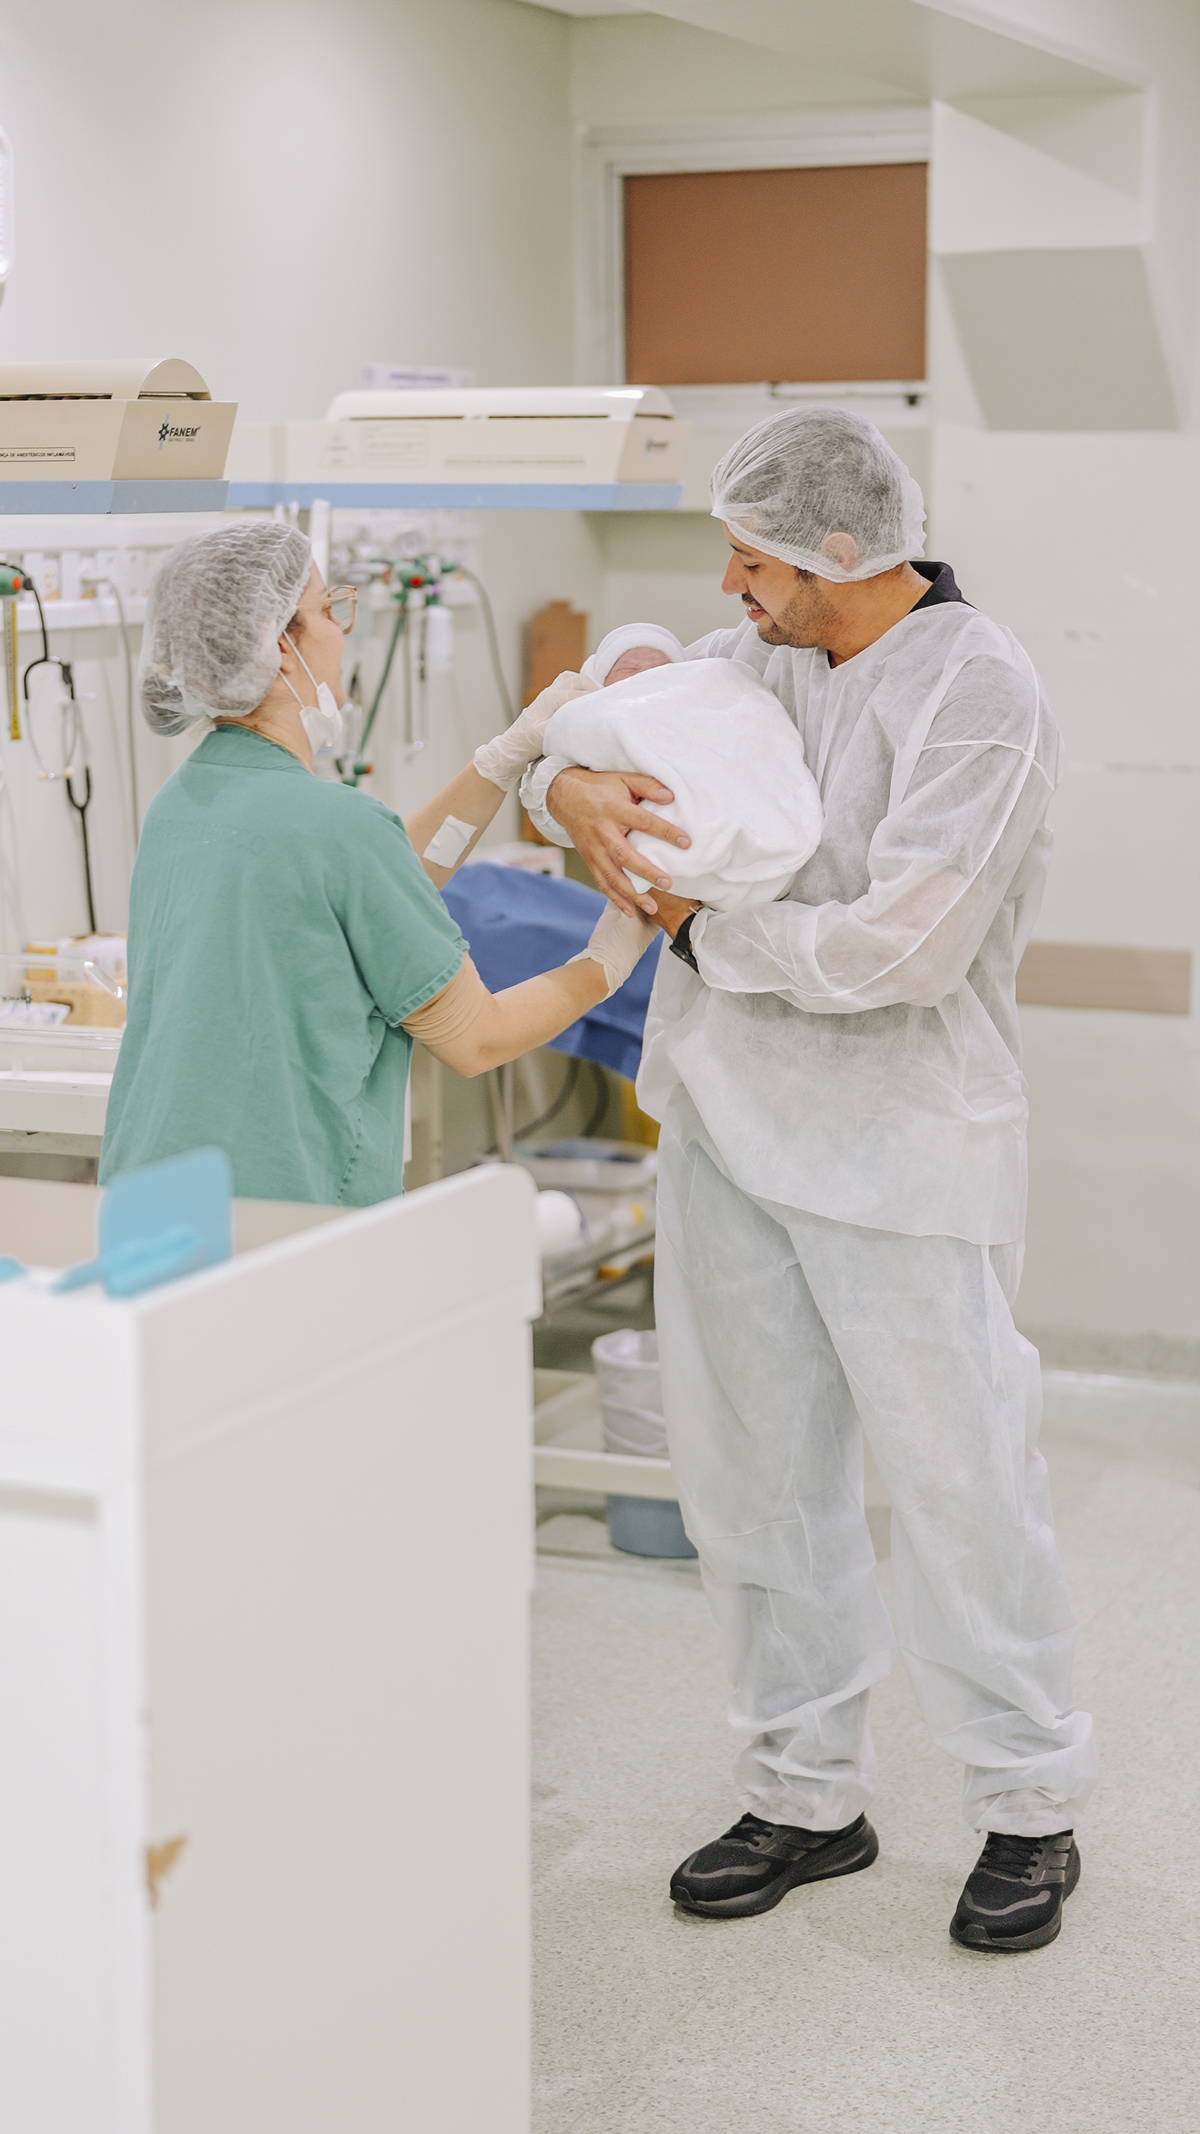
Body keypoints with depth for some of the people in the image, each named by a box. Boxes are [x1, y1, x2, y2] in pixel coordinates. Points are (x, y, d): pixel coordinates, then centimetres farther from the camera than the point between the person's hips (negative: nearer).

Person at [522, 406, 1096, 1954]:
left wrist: (700, 930, -11)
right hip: (729, 1125, 7)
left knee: (957, 1476, 0)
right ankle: (809, 1794, 25)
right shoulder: (756, 659, 8)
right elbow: (575, 721, 16)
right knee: (750, 1468, 12)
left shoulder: (978, 697, -15)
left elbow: (897, 948, -24)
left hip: (903, 1146, -7)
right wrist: (571, 790, -9)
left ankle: (1028, 1809, 16)